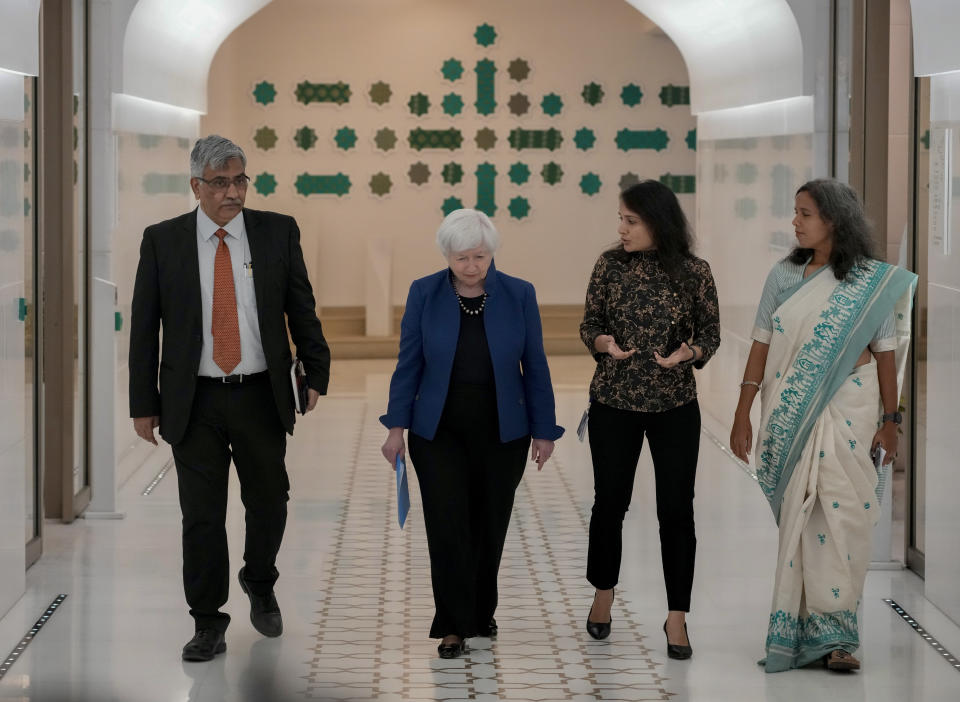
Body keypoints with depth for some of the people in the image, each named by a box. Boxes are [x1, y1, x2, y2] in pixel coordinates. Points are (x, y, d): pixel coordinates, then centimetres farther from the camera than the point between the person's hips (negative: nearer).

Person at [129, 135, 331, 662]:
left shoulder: (278, 232, 1)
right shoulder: (163, 241, -1)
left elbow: (301, 308, 6)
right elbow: (144, 326, 1)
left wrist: (316, 374, 1)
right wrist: (143, 403, -1)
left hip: (261, 396, 1)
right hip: (194, 401, -1)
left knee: (268, 502, 10)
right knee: (201, 514, 1)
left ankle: (260, 586, 38)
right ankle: (208, 623, 14)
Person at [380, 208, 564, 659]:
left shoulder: (519, 295, -4)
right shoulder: (424, 294, -5)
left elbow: (535, 367, 0)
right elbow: (408, 363, -1)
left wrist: (543, 431, 1)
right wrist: (397, 426, -4)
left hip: (502, 433, 1)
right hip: (439, 432, -1)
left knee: (489, 528, 9)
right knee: (447, 525, -9)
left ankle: (482, 613, 29)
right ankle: (454, 625, -2)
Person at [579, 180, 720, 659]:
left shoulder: (694, 272, -6)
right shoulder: (610, 264, -3)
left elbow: (711, 334, 0)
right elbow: (589, 324, 3)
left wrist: (688, 353, -21)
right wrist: (603, 342, -19)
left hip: (675, 407, -1)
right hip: (614, 403, 1)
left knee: (676, 509, -1)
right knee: (610, 499, 11)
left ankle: (676, 618, 10)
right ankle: (603, 595, 34)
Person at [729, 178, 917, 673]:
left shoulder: (872, 281, -1)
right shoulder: (784, 276, 6)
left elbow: (886, 352, 1)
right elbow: (761, 345, 6)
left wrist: (890, 420, 0)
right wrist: (743, 414, 4)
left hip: (847, 409, -2)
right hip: (789, 412, 3)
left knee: (842, 512, -7)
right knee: (797, 516, 4)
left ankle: (831, 633, -4)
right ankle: (817, 630, 12)